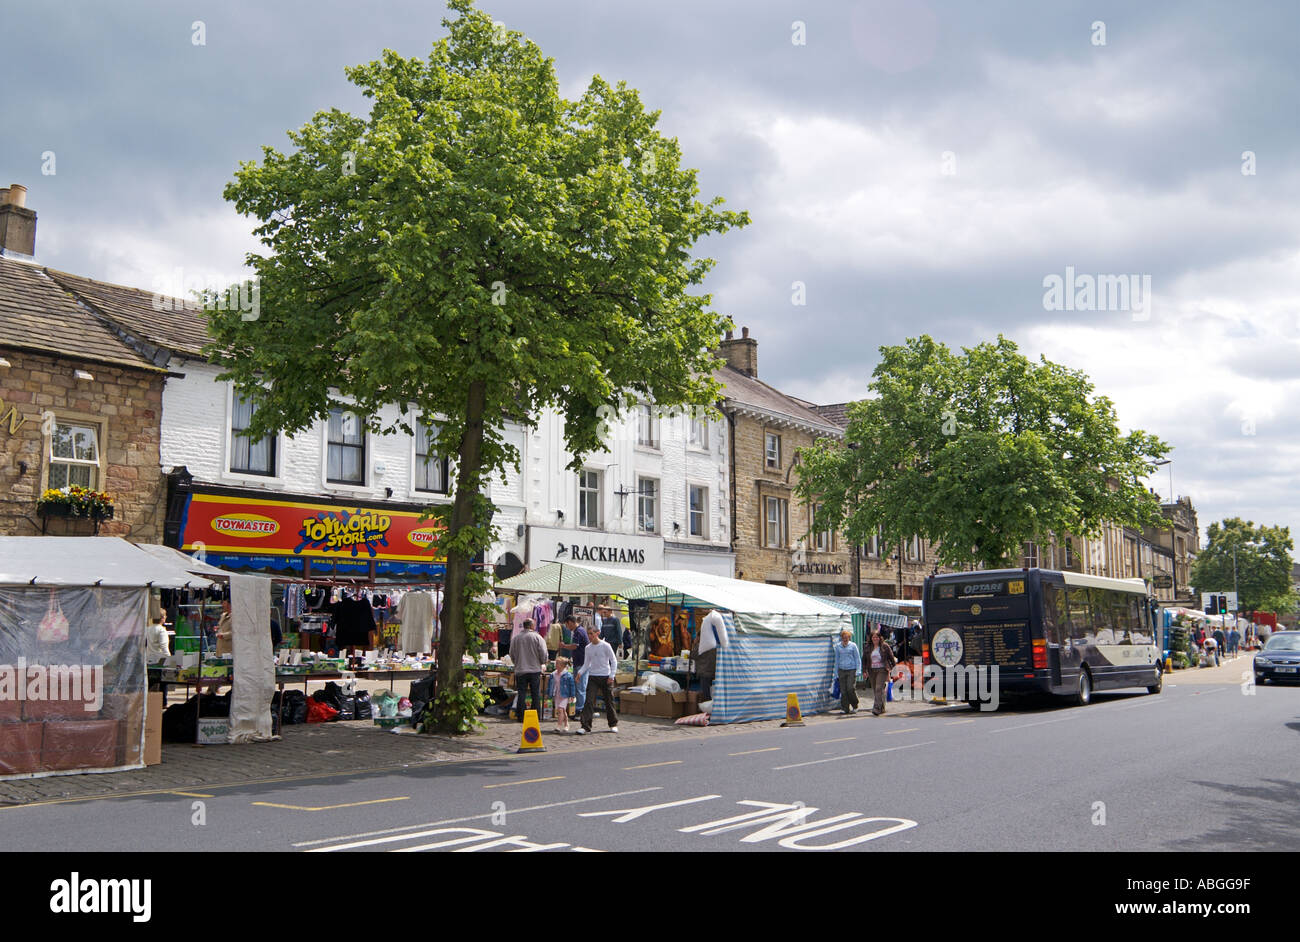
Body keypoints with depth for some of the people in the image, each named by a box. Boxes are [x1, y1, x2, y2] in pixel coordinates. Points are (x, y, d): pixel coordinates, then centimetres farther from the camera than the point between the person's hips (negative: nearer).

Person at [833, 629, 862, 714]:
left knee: (851, 689, -10)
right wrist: (836, 672, 15)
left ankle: (855, 706, 10)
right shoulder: (838, 646, 10)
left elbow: (857, 658, 5)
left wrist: (858, 670, -2)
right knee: (843, 690, 0)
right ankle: (845, 708, 6)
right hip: (842, 670, 3)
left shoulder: (853, 646, 2)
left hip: (851, 670, -3)